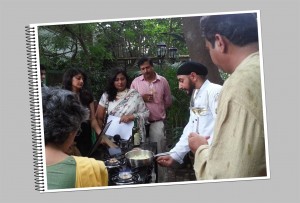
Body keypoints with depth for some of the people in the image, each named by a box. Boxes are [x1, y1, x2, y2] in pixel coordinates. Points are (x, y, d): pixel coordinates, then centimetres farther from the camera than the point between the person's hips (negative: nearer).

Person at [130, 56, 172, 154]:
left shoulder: (163, 81, 1)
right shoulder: (136, 81, 2)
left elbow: (168, 101, 9)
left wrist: (158, 109, 7)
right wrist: (141, 98, -10)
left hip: (157, 121, -1)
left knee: (157, 151, 3)